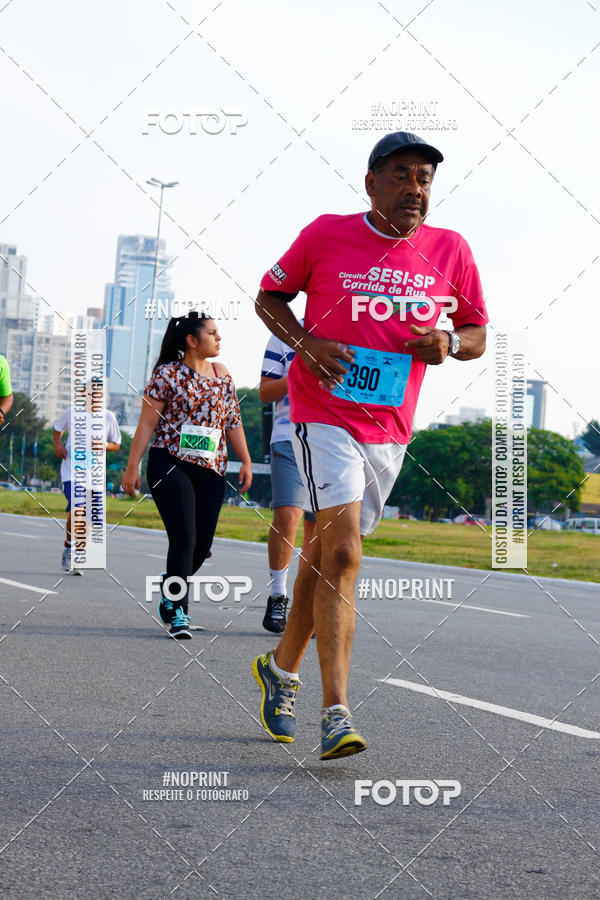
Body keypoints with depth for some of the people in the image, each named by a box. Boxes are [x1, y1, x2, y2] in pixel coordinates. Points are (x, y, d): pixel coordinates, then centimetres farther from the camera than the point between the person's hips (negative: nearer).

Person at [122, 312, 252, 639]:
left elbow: (233, 421, 16)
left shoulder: (222, 375, 13)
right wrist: (132, 468, -7)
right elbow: (147, 423, -4)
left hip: (211, 469, 5)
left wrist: (246, 461, 9)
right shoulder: (167, 374, -3)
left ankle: (170, 595, 30)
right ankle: (178, 612, -6)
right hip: (170, 465, -5)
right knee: (184, 538, -14)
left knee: (202, 544, 4)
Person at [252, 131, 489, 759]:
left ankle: (282, 668, 36)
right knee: (342, 553, -18)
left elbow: (477, 334, 13)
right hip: (324, 416, -4)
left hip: (390, 426, 4)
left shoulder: (450, 250, 3)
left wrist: (449, 343, -11)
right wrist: (306, 343, -11)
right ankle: (336, 713, -18)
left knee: (329, 553, 14)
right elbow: (269, 296, 7)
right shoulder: (327, 235, -4)